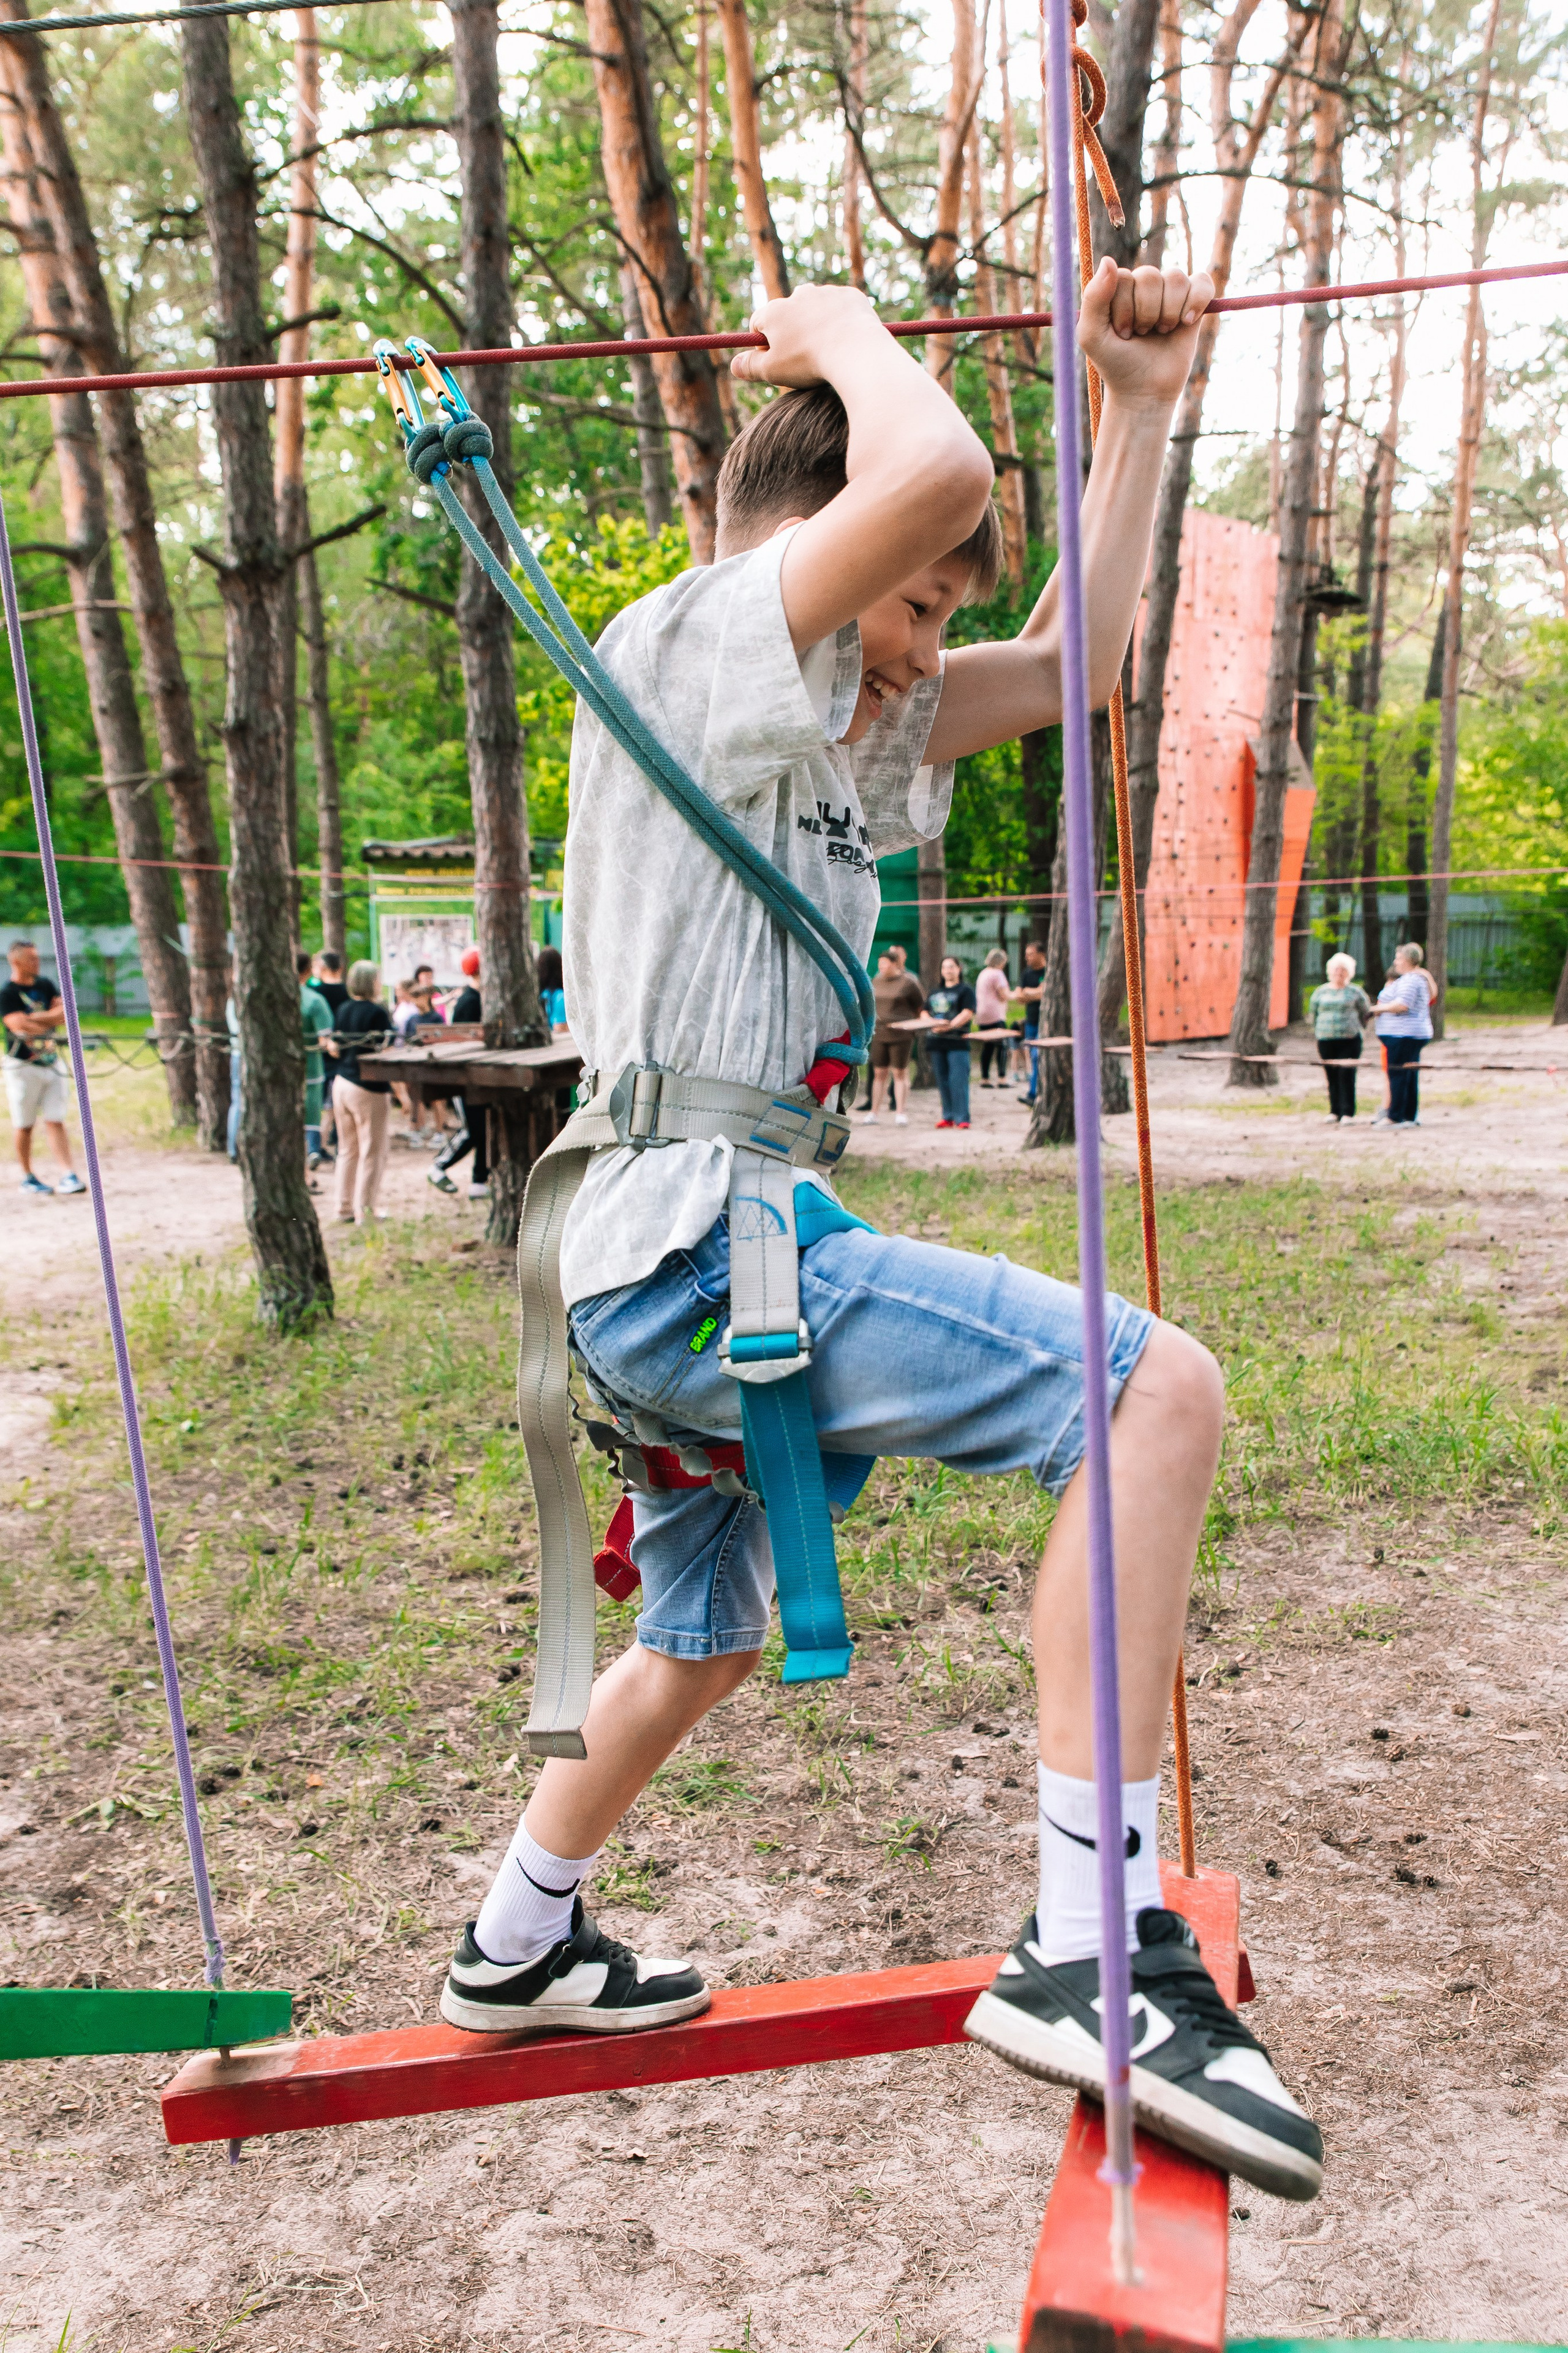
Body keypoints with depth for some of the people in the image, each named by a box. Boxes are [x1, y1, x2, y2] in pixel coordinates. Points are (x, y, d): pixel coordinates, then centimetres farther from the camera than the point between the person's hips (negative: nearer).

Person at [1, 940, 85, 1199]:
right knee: (24, 1125, 5)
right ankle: (29, 1178, 15)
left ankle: (69, 1176, -8)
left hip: (51, 1063, 5)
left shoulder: (45, 985, 9)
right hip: (23, 1065, -5)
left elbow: (65, 1012, 0)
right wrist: (51, 1021, -6)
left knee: (56, 1121, -1)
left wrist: (37, 1019, -13)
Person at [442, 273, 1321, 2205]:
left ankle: (517, 1947, 48)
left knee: (699, 1641, 27)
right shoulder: (678, 651, -5)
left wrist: (1139, 403, 22)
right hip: (693, 1248, -10)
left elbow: (1073, 659, 23)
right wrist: (837, 330, 2)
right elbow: (935, 471, -19)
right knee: (1155, 1384, -19)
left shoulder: (855, 733, 21)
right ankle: (1089, 1947, -17)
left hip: (673, 1286, 10)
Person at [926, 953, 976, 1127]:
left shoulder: (965, 990, 2)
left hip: (957, 1041, -6)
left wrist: (950, 1025, -23)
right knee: (943, 1081, 7)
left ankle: (962, 1119, -11)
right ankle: (948, 1117, 13)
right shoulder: (936, 992, 22)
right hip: (936, 1041, 6)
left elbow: (968, 1013, -10)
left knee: (958, 1080, -12)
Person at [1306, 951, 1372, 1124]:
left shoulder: (1355, 992, 4)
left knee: (1347, 1075, -9)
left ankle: (1348, 1113, -6)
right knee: (1332, 1076, 4)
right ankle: (1335, 1111, 11)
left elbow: (1366, 1013, 13)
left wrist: (1353, 1027, 11)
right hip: (1326, 1041, 3)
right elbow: (1312, 1014, 21)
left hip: (1350, 1040, -3)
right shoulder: (1320, 992, 11)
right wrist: (1318, 1031, 15)